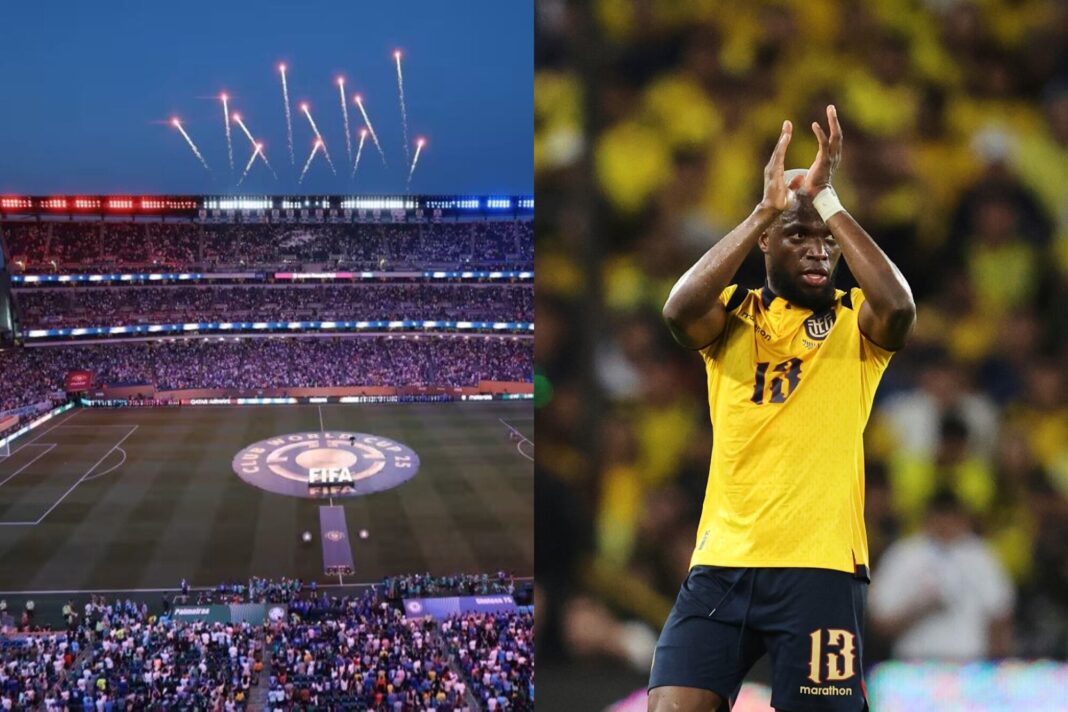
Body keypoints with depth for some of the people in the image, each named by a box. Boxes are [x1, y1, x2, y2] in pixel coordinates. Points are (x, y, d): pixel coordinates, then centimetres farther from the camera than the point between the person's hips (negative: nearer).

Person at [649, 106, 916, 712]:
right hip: (721, 561, 1)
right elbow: (679, 310, -15)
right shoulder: (733, 313, 8)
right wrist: (766, 208, -19)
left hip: (821, 565, -1)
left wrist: (828, 199, -16)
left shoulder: (857, 320, 5)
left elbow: (900, 308, -18)